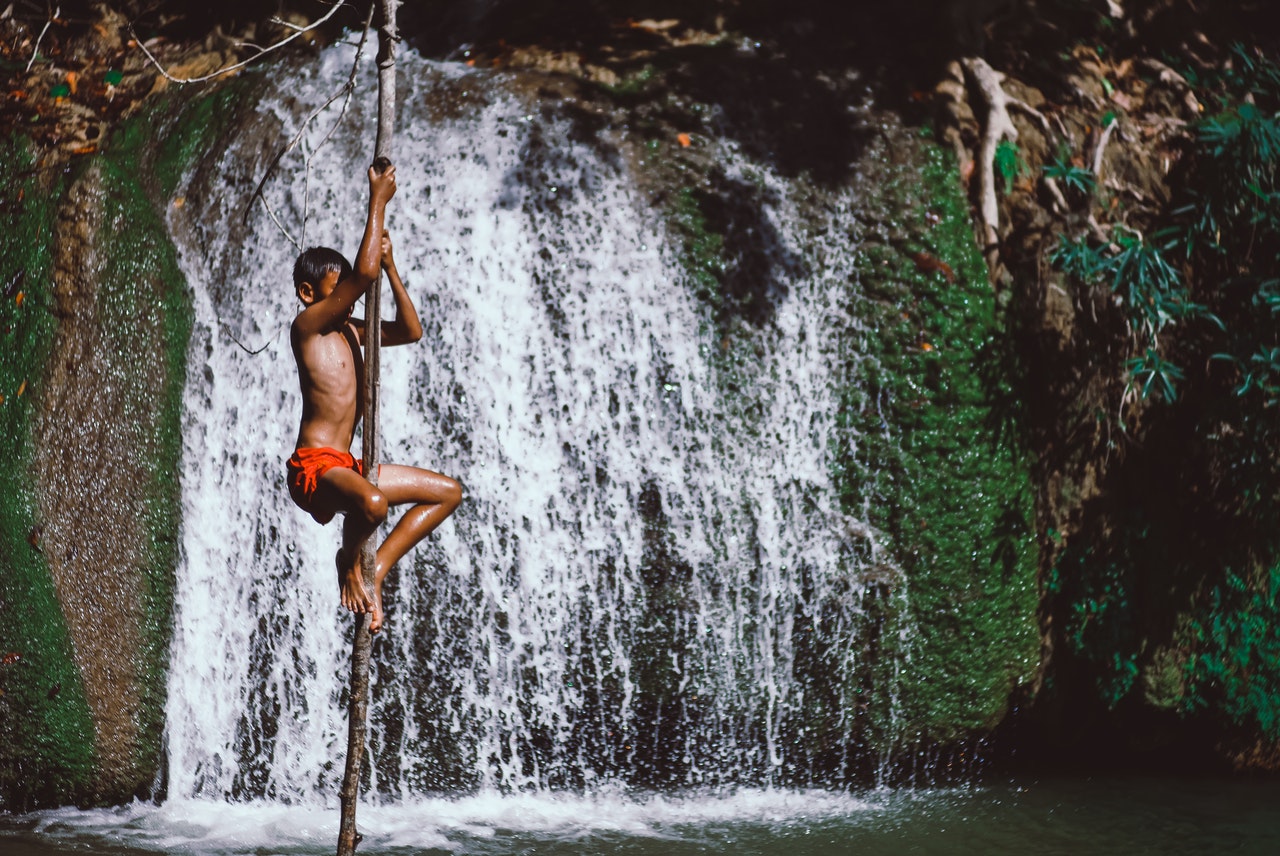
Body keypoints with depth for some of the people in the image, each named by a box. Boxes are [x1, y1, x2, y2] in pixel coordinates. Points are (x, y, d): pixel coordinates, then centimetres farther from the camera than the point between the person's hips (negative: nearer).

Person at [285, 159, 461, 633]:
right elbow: (364, 273, -19)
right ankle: (349, 561, -5)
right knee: (372, 502, -40)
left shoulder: (348, 330, 17)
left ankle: (373, 571, 6)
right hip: (314, 467, -9)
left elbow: (411, 331, 17)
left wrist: (390, 265, 9)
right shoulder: (308, 325, -8)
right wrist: (378, 199, -11)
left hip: (345, 466, 9)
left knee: (447, 492, 12)